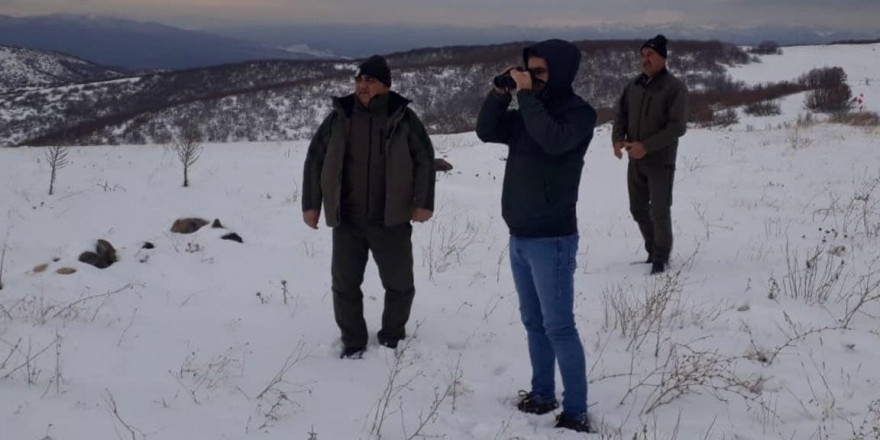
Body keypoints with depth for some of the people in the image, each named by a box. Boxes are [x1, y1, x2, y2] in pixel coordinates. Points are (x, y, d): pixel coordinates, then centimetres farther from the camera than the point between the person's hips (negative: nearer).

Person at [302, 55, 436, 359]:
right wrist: (311, 204, 1)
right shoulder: (339, 117, 1)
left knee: (399, 283, 7)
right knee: (345, 283, 6)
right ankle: (353, 341, 22)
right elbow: (315, 159, 6)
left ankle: (392, 337, 28)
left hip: (391, 219, -1)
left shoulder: (402, 118, -3)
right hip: (347, 220, 1)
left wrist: (423, 203, -8)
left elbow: (424, 159, -1)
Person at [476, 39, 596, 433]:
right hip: (519, 236, 7)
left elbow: (554, 141, -28)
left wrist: (527, 96, -22)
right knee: (533, 322, 14)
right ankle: (542, 393, 24)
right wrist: (500, 93, -4)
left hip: (552, 239, -7)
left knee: (559, 326, -7)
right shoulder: (528, 111, 11)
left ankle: (576, 411, -2)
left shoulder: (579, 113, -10)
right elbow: (486, 132, 10)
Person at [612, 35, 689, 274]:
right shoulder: (634, 85, 6)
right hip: (635, 160, 6)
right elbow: (621, 115, 11)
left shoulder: (674, 88, -12)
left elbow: (678, 127, -18)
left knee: (659, 211, -2)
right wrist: (617, 139, -9)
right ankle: (653, 250, 32)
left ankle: (661, 257, 15)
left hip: (660, 161, -6)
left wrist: (647, 146, -24)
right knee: (638, 209, 14)